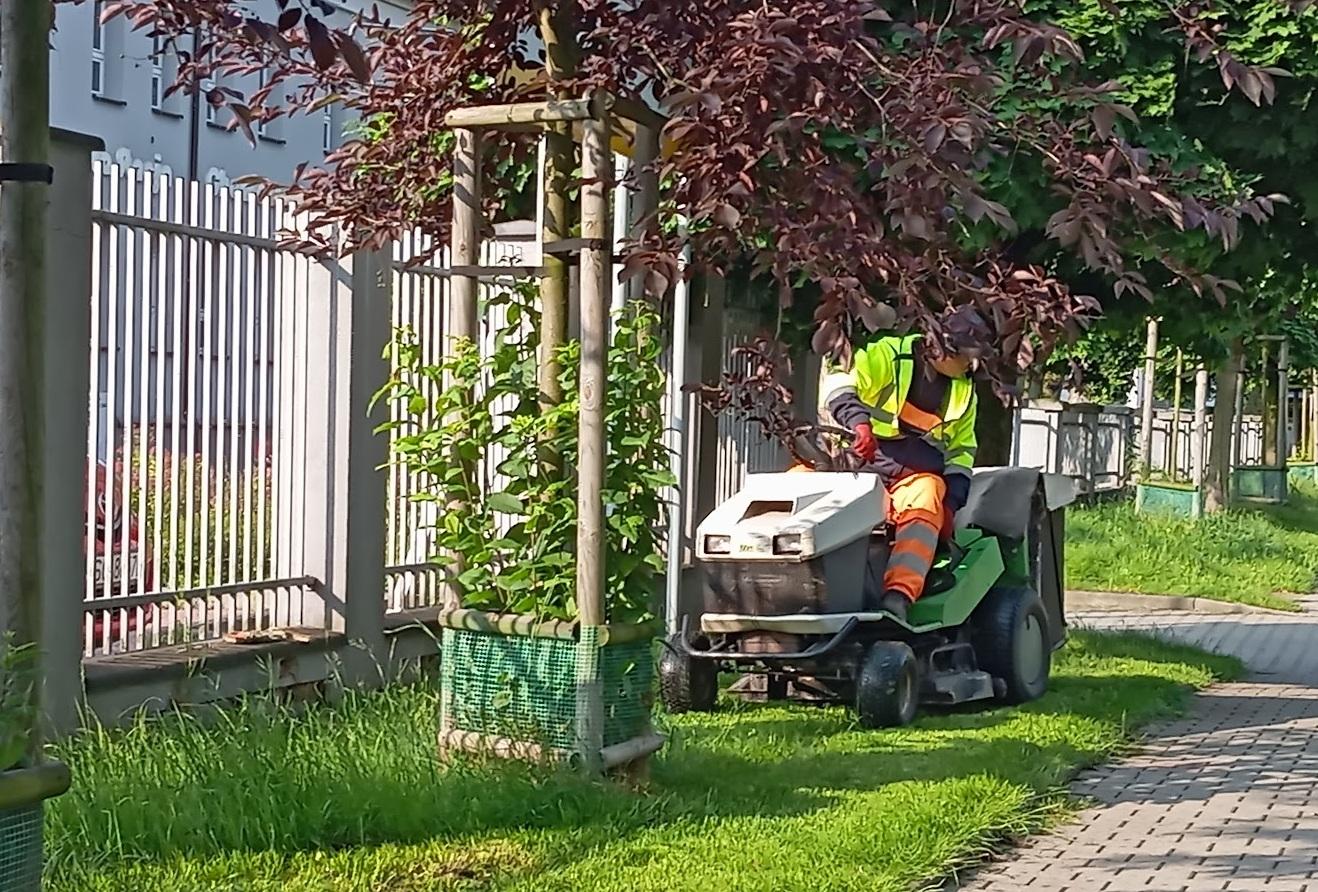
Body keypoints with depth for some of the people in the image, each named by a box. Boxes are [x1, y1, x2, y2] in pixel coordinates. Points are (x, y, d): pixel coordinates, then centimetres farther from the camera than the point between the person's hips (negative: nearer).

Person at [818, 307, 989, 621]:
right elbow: (838, 383, -13)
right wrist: (859, 421, -33)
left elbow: (961, 453, 21)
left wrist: (952, 502, 5)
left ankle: (898, 595, -51)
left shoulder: (964, 390, 17)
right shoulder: (889, 355, -1)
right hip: (864, 467, -2)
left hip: (919, 476, 2)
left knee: (925, 503, -35)